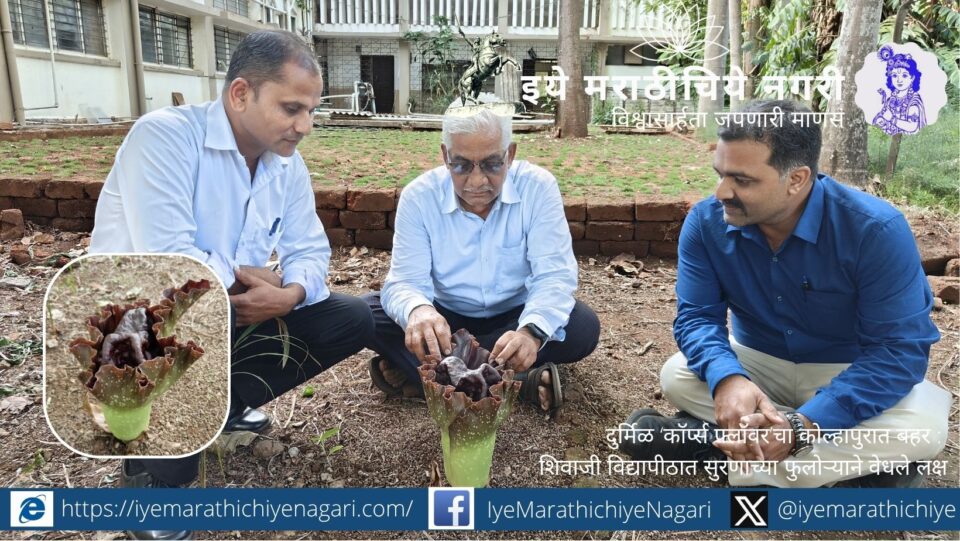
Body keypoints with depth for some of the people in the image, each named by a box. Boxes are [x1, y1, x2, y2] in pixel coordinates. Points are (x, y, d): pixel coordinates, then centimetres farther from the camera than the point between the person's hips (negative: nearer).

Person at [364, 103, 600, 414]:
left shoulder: (538, 187, -17)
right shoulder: (418, 196, -15)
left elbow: (554, 275, -23)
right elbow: (406, 281, -21)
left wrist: (533, 331, -45)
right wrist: (417, 310, -48)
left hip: (515, 316, 0)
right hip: (446, 317, 1)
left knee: (583, 327, -29)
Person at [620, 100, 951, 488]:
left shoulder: (876, 230, -26)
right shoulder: (706, 222, -16)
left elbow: (898, 349, -27)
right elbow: (697, 316, -16)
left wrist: (801, 426, -41)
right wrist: (727, 379, -40)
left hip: (851, 372, -2)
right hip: (758, 362, 3)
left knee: (924, 425, -32)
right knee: (677, 377, -24)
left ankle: (713, 442, -27)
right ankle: (855, 461, -19)